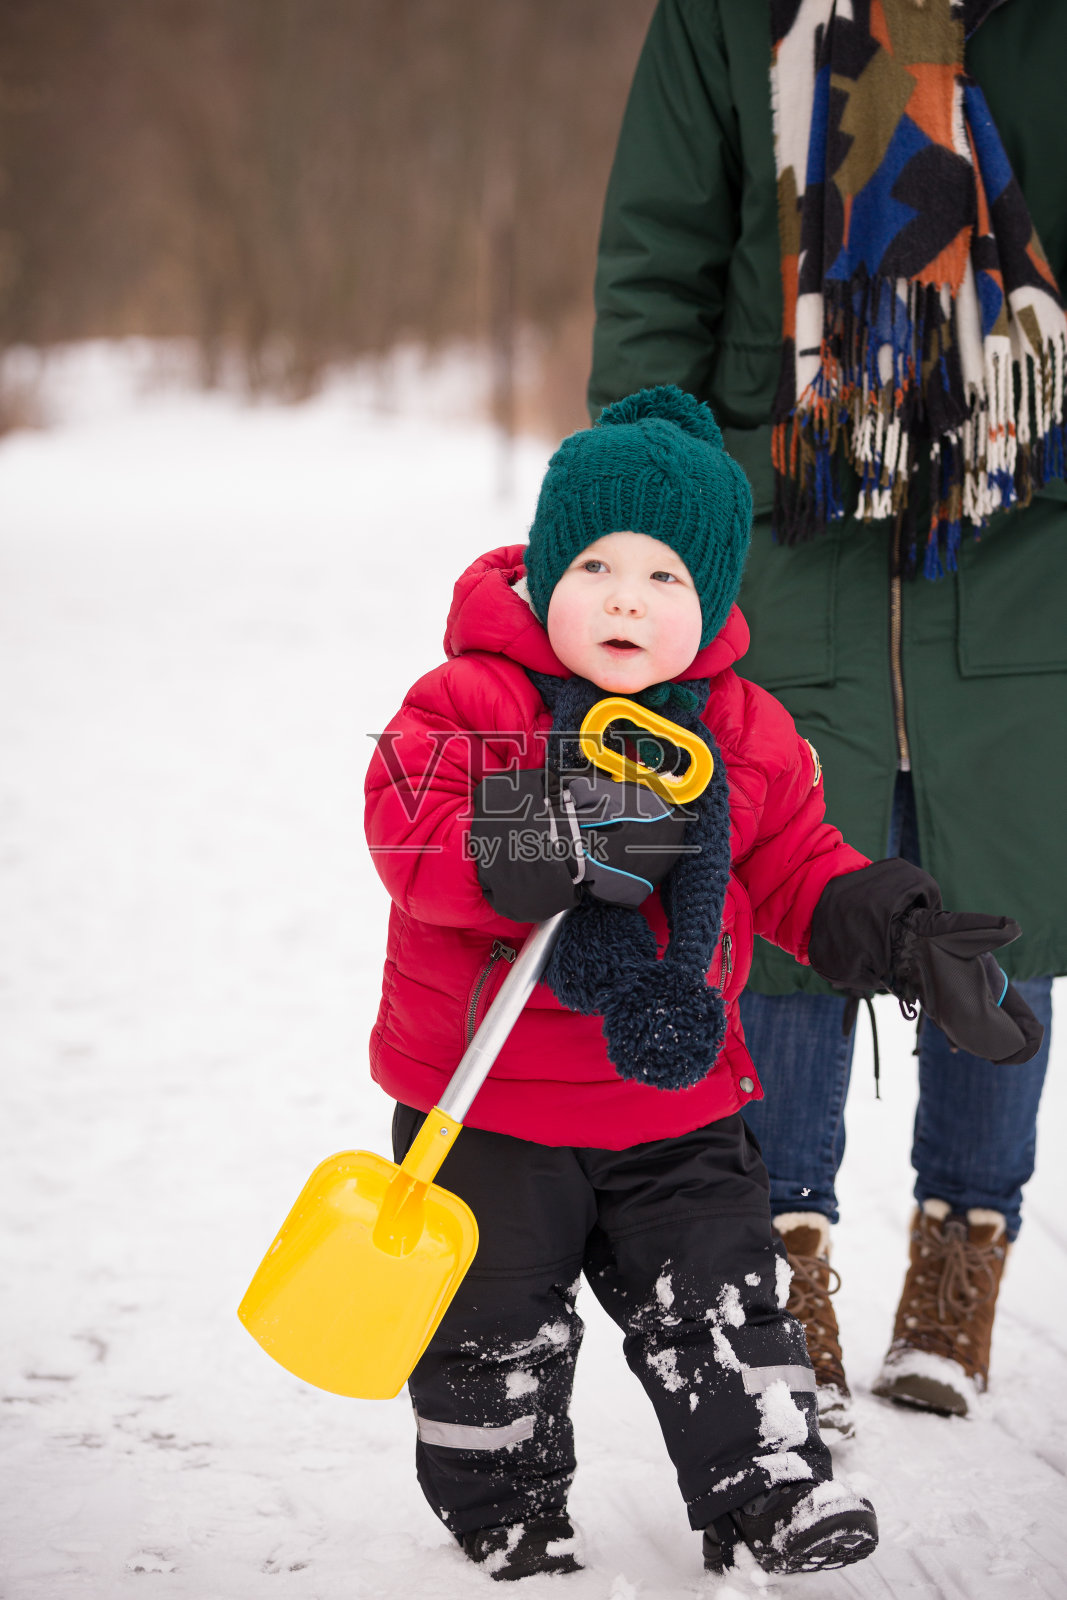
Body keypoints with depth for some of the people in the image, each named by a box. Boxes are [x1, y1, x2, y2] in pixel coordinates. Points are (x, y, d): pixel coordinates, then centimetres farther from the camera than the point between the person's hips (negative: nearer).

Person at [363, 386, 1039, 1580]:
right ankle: (505, 1517, 25)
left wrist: (902, 934, -3)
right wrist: (556, 843, -38)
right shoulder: (471, 703, -13)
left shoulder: (741, 733, 0)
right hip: (486, 1108, -3)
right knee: (494, 1326, 8)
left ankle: (767, 1494, 18)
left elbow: (795, 864, 10)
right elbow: (406, 832, -25)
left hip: (675, 1104, 3)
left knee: (719, 1303, 7)